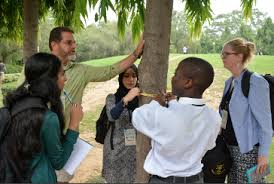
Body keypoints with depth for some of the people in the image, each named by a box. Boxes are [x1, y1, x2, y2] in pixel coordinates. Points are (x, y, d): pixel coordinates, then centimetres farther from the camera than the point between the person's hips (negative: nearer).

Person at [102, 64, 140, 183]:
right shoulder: (112, 98, -5)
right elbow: (112, 116, -24)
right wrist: (126, 99, -38)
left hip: (136, 147, 1)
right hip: (117, 148, -1)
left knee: (135, 178, 8)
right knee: (116, 178, 9)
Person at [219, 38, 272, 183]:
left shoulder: (255, 82, -14)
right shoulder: (229, 82, 8)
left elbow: (264, 121, -16)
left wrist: (264, 153, -17)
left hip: (248, 149, -7)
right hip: (230, 147, 7)